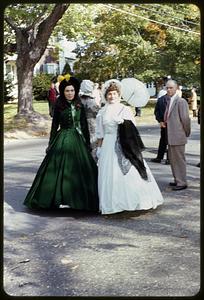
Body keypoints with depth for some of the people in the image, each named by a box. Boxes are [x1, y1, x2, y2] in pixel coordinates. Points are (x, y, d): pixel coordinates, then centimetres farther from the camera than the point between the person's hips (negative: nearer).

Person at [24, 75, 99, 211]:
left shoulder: (80, 106, 7)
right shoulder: (59, 106, 0)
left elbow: (84, 126, 10)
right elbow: (54, 126, 2)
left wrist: (88, 143, 8)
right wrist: (51, 144, -1)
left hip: (77, 139, 3)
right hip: (62, 139, -2)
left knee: (80, 169, 4)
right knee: (59, 169, -1)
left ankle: (80, 199, 16)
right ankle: (57, 198, 10)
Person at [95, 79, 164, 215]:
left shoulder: (125, 109, 3)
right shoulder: (102, 112, 10)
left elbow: (133, 130, 4)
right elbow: (100, 134, 12)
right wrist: (99, 150, 9)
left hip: (125, 145, -2)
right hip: (108, 146, 2)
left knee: (130, 171, -6)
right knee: (110, 173, 1)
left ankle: (135, 199, 6)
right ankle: (113, 203, 11)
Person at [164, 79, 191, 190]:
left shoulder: (181, 102, -15)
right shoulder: (169, 102, 13)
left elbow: (185, 119, -14)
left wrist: (186, 133, -5)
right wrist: (165, 122, 9)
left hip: (178, 136, -9)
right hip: (170, 136, 9)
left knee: (179, 159, -1)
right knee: (173, 159, 16)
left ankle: (182, 182, 8)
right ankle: (177, 180, 27)